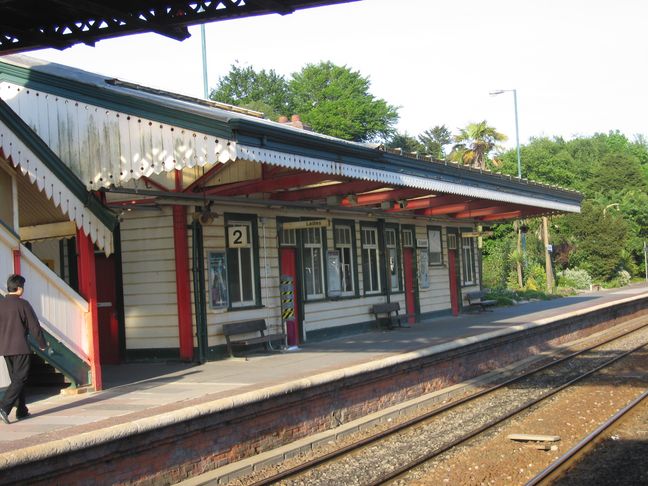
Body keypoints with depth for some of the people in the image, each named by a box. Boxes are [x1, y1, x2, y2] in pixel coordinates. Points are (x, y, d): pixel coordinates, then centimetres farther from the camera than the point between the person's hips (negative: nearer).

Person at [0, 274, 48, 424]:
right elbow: (34, 326, -9)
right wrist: (42, 344, 4)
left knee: (16, 379, 15)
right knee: (20, 379, -3)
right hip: (20, 348, -6)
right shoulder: (23, 304, -11)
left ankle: (21, 411, 19)